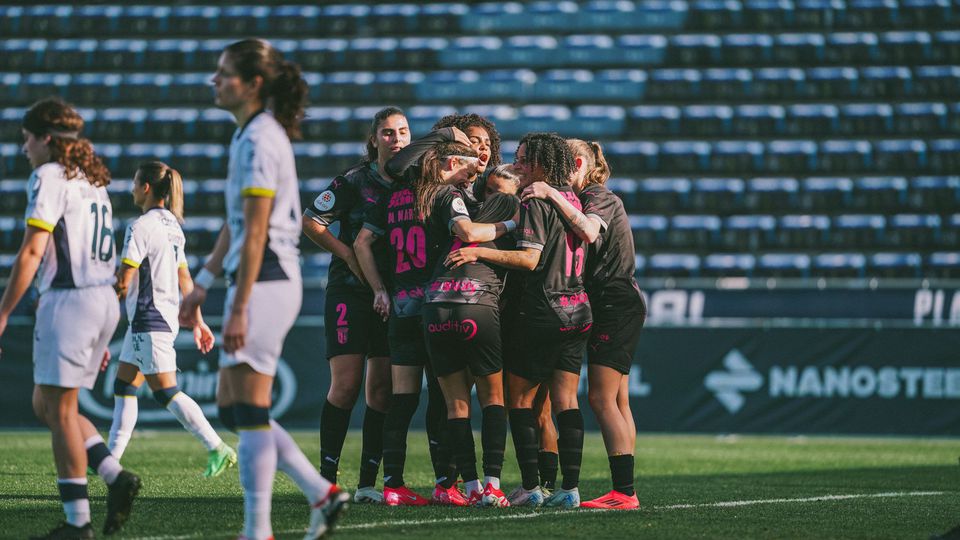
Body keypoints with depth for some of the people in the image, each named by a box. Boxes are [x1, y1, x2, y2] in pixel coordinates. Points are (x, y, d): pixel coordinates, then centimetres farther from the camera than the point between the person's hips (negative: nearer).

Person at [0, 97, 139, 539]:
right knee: (45, 404, 16)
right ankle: (114, 476, 2)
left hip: (69, 299, -9)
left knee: (59, 409, -3)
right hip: (105, 300, 9)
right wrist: (100, 338, 24)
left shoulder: (49, 176, -7)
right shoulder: (93, 181, 19)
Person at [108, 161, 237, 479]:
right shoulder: (172, 226, 13)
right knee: (123, 387, 12)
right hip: (167, 318, 10)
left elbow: (123, 281, -16)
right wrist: (198, 321, 18)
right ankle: (111, 457, 13)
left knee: (166, 392, -8)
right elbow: (185, 279, 16)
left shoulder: (141, 227, -15)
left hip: (149, 320, -10)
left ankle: (218, 449, -11)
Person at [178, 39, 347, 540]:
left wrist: (238, 308, -20)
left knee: (249, 413, -6)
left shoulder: (259, 140, -15)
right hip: (262, 284, 10)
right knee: (231, 409, 12)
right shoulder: (251, 134, 16)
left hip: (264, 283, -10)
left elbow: (255, 233, -19)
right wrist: (203, 284, 24)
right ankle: (322, 494, 13)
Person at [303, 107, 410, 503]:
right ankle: (327, 478, -3)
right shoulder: (354, 182, -4)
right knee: (346, 385, -10)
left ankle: (367, 484, 5)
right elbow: (310, 221, -2)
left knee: (383, 389, 1)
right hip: (351, 292, -4)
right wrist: (347, 254, -9)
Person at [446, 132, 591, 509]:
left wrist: (479, 252, -20)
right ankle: (570, 488, 0)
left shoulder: (536, 202, -12)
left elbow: (530, 259, -19)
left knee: (519, 397, 2)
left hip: (541, 313, -7)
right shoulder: (573, 199, 12)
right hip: (578, 309, 7)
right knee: (566, 399, 6)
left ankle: (531, 487, -2)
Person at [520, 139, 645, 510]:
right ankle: (625, 490, 6)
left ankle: (624, 492, -19)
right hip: (614, 308, 10)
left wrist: (553, 196, -30)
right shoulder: (588, 200, 20)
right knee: (617, 402, 7)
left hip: (615, 305, -10)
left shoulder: (600, 198, -10)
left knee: (602, 398, -14)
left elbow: (589, 231, -30)